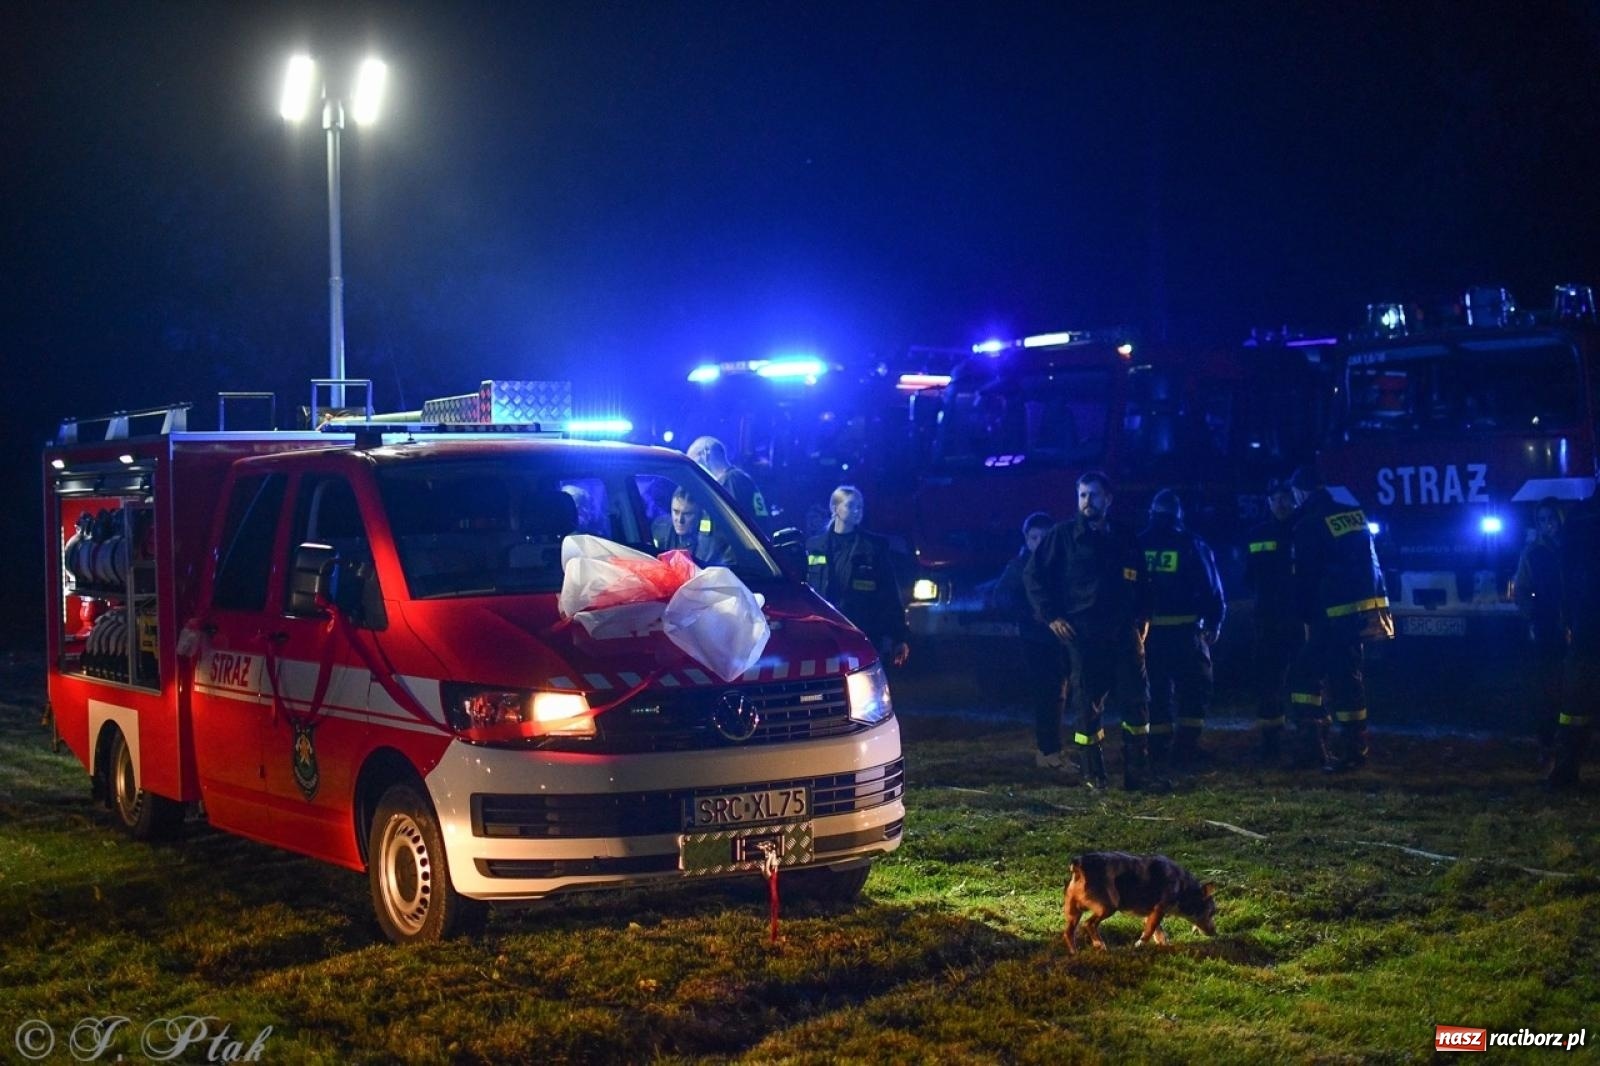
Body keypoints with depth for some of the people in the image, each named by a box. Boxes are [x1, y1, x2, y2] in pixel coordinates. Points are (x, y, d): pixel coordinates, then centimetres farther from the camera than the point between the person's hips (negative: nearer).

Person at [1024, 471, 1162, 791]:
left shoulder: (1126, 540, 14)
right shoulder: (1063, 536, 1)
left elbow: (1142, 582, 24)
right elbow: (1032, 575, 2)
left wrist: (1143, 617, 10)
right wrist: (1050, 616, -5)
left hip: (1124, 633, 4)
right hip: (1082, 635, -4)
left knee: (1137, 699, 0)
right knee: (1088, 705, 0)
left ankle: (1137, 771, 6)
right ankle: (1092, 773, 9)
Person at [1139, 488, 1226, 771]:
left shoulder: (1138, 546, 5)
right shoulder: (1192, 545, -2)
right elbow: (1210, 587, -3)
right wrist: (1214, 622, 4)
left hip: (1149, 628, 3)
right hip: (1185, 628, -3)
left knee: (1156, 687, 11)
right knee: (1194, 685, 6)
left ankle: (1159, 747, 10)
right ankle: (1186, 746, -3)